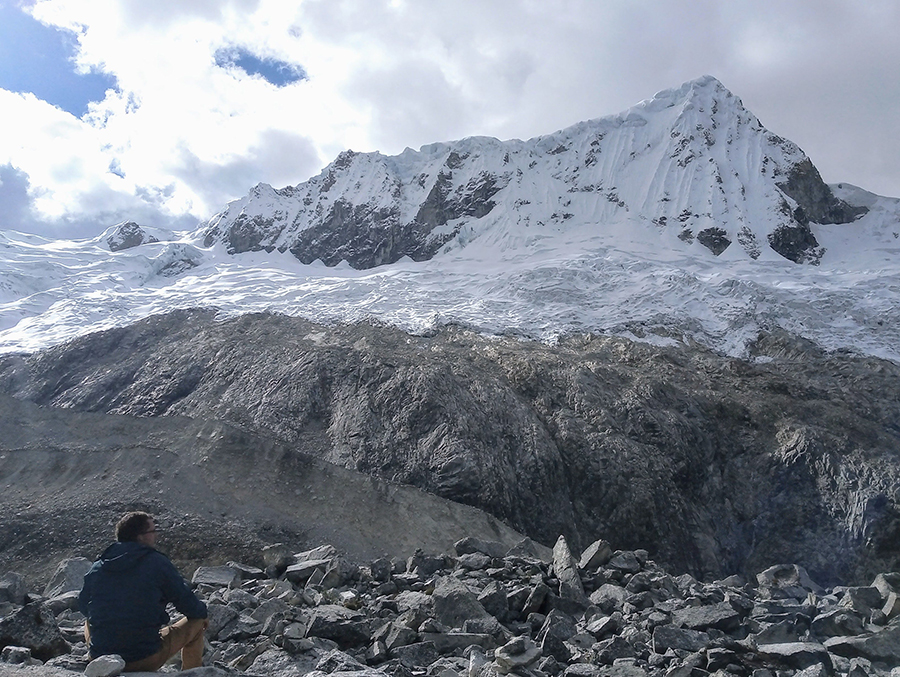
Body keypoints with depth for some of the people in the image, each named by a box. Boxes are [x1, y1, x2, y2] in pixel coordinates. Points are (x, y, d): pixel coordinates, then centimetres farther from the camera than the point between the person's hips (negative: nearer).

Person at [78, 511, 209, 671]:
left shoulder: (97, 567, 2)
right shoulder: (157, 563, -10)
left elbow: (83, 607, 17)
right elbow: (187, 603, -5)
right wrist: (202, 613, 17)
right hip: (146, 659, -4)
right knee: (196, 623, 15)